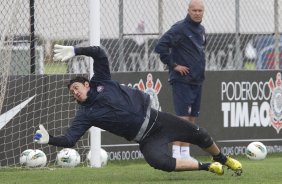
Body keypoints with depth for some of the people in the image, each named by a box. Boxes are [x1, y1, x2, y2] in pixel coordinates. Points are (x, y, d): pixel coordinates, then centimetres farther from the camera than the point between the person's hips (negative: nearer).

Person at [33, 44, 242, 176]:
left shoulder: (101, 82, -1)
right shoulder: (85, 114, -4)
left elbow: (99, 53, -7)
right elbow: (69, 139, -13)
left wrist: (74, 51, -18)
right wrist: (49, 139, -27)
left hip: (155, 118, 2)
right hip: (147, 139, -2)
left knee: (199, 135, 7)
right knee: (159, 161, -30)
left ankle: (223, 159, 37)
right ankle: (206, 167, -10)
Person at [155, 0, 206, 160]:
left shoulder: (201, 30, 14)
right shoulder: (180, 29, -12)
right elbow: (160, 46, -19)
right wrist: (173, 65, -15)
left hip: (197, 81, 8)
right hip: (182, 81, -8)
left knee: (192, 118, 9)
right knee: (183, 118, -12)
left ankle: (185, 153, 14)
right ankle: (176, 153, -11)